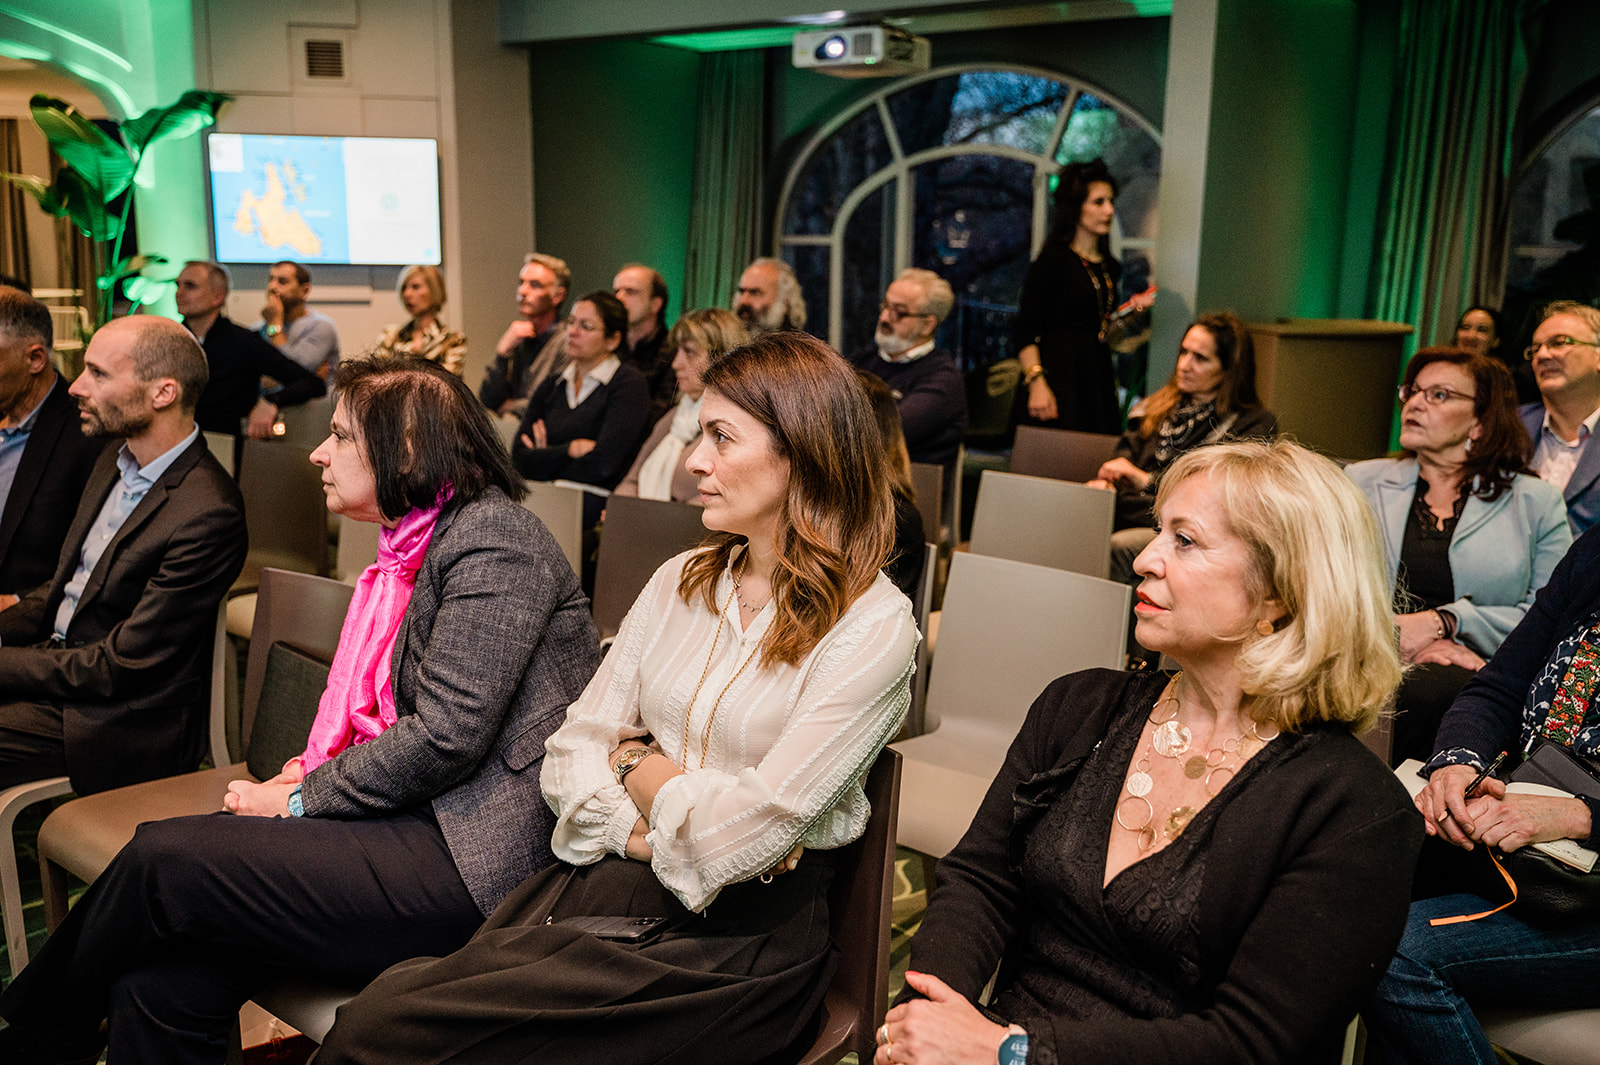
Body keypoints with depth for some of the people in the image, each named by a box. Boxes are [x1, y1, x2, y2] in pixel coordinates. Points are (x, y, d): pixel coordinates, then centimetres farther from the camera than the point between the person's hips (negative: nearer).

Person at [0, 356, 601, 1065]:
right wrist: (316, 770, 6)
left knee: (164, 858, -12)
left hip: (473, 854, -9)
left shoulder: (491, 541, -12)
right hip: (422, 817, 9)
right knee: (160, 987, -9)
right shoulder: (415, 545, 20)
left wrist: (301, 800, -8)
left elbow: (446, 736, -19)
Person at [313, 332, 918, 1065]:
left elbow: (742, 836, -16)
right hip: (600, 887, 6)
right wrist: (655, 836, -11)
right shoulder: (680, 582, 10)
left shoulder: (872, 627, -11)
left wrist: (636, 763, 0)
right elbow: (571, 752, 6)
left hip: (740, 938, -5)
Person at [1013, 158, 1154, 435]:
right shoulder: (1054, 261, -6)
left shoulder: (1111, 267, 15)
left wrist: (1130, 310, 5)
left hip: (1098, 379, 7)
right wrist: (1037, 384, -21)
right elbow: (1024, 331, -12)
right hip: (1059, 378, -7)